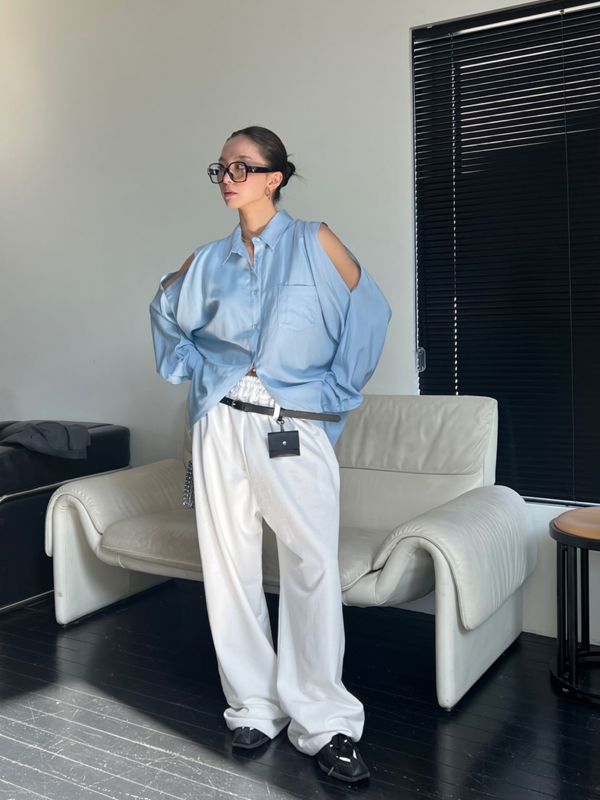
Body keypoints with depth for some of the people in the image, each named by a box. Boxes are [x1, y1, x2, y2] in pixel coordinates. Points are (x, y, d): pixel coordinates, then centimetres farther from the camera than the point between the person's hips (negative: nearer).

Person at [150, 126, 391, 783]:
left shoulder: (314, 243, 3)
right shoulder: (209, 260, 11)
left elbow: (369, 314, 4)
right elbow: (166, 311, 27)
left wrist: (335, 392, 2)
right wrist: (196, 371, 15)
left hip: (295, 427, -3)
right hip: (222, 426, 4)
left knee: (314, 568, -9)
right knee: (229, 568, 4)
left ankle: (322, 721, 5)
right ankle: (254, 705, 20)